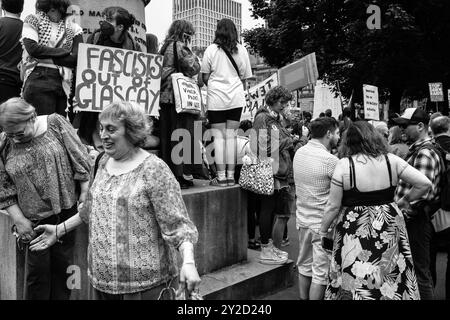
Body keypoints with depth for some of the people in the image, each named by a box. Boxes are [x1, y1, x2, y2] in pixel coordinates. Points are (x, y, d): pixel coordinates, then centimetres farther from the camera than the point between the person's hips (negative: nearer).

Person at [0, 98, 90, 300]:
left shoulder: (56, 124, -9)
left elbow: (80, 159, -5)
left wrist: (84, 193, -7)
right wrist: (19, 219, -6)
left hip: (66, 212, 0)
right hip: (35, 220, 0)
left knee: (63, 264, 14)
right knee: (37, 270, 8)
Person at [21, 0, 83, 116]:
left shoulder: (73, 27, 11)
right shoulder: (33, 20, 8)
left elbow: (76, 58, 0)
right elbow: (32, 48, -7)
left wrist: (48, 57, -6)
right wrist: (65, 52, -6)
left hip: (63, 82, 2)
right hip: (38, 79, -2)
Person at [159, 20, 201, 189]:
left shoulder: (165, 47, 18)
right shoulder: (180, 47, -7)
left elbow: (162, 70, 18)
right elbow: (194, 68, -9)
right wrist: (190, 50, 4)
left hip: (164, 97, 8)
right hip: (178, 98, -8)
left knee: (166, 137, 9)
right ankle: (179, 176, -2)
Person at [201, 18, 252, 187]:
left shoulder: (211, 49, -3)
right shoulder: (241, 50, 4)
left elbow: (205, 77, 0)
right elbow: (244, 77, 7)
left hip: (216, 98, -2)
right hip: (236, 98, 2)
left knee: (219, 136, 2)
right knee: (231, 135, 6)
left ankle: (221, 176, 2)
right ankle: (231, 176, 8)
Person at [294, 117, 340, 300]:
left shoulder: (299, 153, 3)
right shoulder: (330, 160, -20)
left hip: (303, 218, 8)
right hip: (322, 223, -7)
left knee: (304, 266, 20)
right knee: (320, 272, 5)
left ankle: (303, 297, 33)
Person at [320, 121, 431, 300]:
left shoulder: (344, 164, -10)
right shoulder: (391, 160, -2)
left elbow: (333, 206, -8)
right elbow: (425, 184, -1)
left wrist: (323, 231, 4)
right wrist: (405, 201, 14)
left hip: (355, 233, -3)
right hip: (389, 231, 3)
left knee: (354, 284, 10)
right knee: (391, 282, 16)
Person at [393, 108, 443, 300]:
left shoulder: (424, 153, -19)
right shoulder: (416, 149, 12)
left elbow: (422, 192, -28)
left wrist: (404, 213, -18)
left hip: (416, 221, -9)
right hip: (414, 220, 10)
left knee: (420, 272, 4)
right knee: (419, 269, 21)